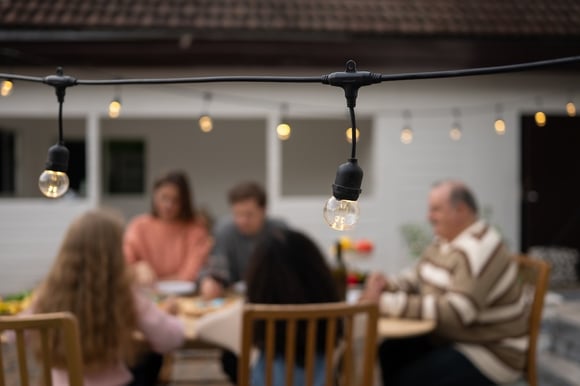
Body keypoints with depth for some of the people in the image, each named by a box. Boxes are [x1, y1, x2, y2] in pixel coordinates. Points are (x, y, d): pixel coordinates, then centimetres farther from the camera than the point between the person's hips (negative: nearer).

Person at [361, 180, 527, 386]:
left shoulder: (479, 250, -24)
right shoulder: (445, 240, 6)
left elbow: (456, 311, -33)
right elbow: (418, 277, 16)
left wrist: (388, 302, -33)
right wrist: (387, 284, -8)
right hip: (449, 338, 9)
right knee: (388, 352, -5)